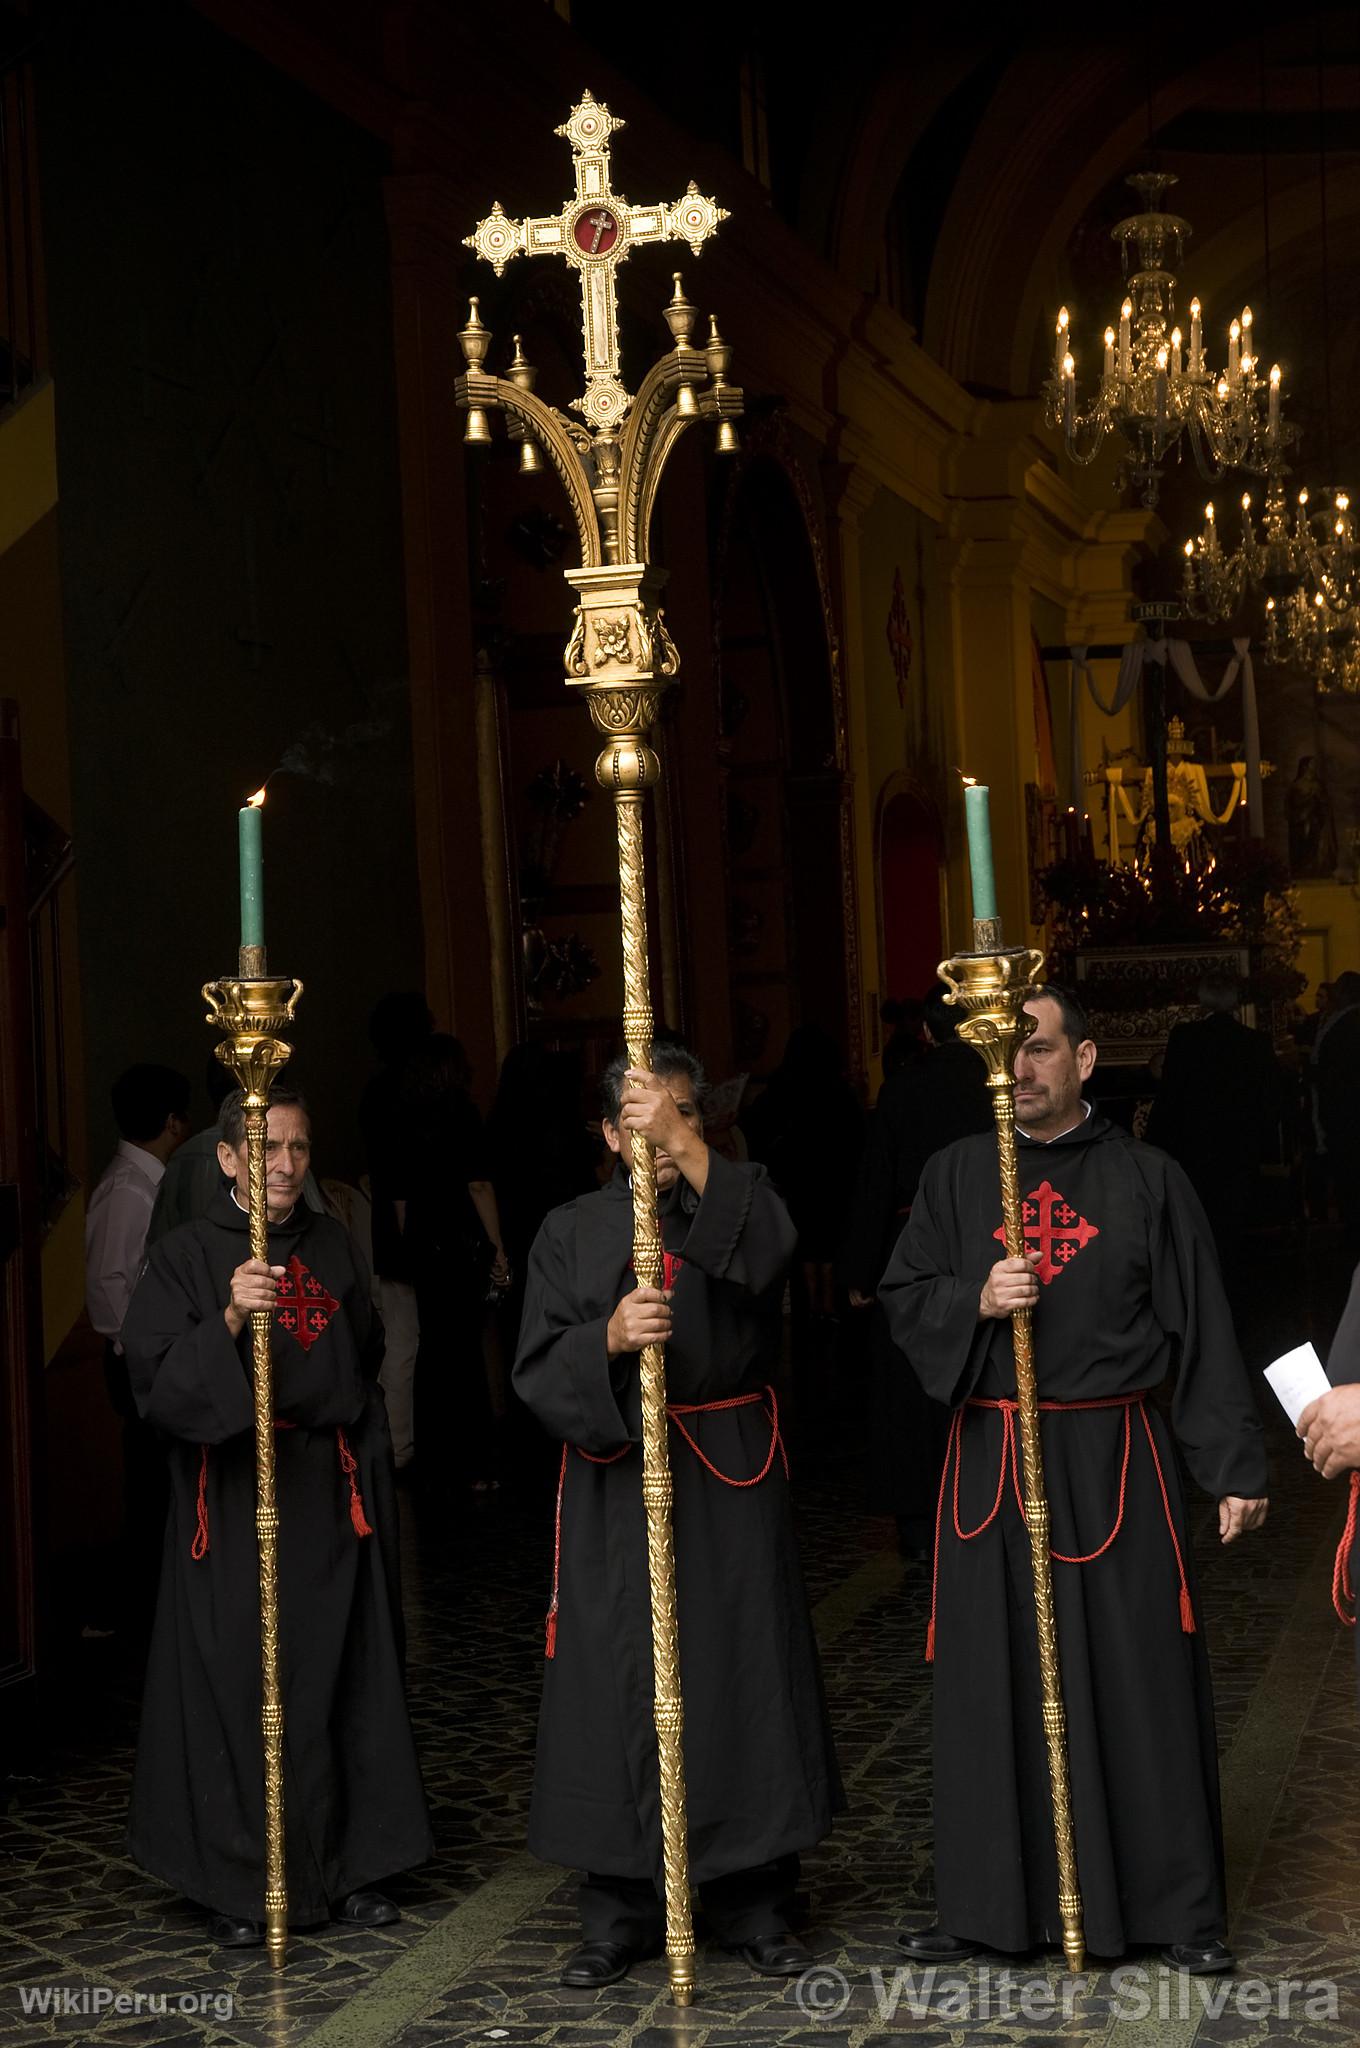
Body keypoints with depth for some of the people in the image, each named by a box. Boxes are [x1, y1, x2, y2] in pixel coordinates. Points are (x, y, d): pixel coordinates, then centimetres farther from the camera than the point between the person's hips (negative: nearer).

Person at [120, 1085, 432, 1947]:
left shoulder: (332, 1244, 9)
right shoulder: (185, 1256, -5)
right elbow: (157, 1382, -14)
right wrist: (229, 1319, -29)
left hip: (333, 1495, 4)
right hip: (235, 1498, -4)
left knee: (344, 1678, 7)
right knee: (239, 1682, -1)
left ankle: (352, 1865, 18)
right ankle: (240, 1886, 10)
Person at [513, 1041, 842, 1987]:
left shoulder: (740, 1201, 4)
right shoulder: (573, 1231, 6)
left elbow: (769, 1250, -22)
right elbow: (539, 1368, -2)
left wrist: (685, 1144, -30)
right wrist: (609, 1336, -22)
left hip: (730, 1480, 0)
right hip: (615, 1482, 1)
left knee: (743, 1678, 2)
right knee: (617, 1687, 2)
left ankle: (756, 1903, 15)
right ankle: (621, 1910, 14)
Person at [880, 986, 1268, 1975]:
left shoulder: (1147, 1179, 1)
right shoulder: (956, 1175, 7)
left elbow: (1202, 1332, 1)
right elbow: (903, 1299, 8)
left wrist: (1235, 1467, -2)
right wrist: (975, 1302, -13)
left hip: (1117, 1460, -2)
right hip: (993, 1462, 2)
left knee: (1142, 1680, 2)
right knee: (994, 1683, 6)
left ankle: (1180, 1905, 15)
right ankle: (989, 1901, 19)